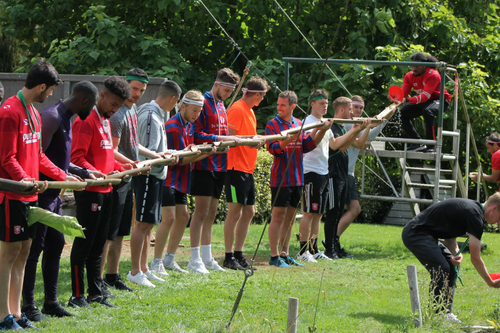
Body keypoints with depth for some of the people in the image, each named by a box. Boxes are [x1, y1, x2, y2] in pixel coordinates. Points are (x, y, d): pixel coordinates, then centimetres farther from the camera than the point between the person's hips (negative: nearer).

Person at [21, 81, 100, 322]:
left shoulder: (66, 119, 16)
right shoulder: (52, 117, -16)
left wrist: (83, 173, 21)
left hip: (54, 194, 10)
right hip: (42, 192, -10)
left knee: (55, 244, 13)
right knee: (35, 247, -5)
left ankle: (51, 301, 19)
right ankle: (28, 304, 0)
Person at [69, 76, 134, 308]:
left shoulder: (105, 121, 18)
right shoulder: (87, 121, -12)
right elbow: (77, 158, -19)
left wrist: (125, 168, 11)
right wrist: (100, 175, -28)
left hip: (105, 191, 9)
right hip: (90, 191, -9)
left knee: (98, 245, 12)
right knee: (84, 243, -5)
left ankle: (95, 293, 17)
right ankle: (77, 296, -1)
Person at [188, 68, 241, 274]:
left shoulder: (221, 106, 18)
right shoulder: (203, 103, -9)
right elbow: (197, 135, -16)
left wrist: (231, 139, 7)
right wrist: (221, 139, -20)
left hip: (219, 166, 9)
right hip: (204, 165, -9)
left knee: (211, 213, 11)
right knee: (201, 211, -8)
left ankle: (207, 258, 16)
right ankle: (195, 260, -6)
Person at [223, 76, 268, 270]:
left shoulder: (249, 111, 19)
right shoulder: (237, 109, -11)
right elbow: (230, 137, -18)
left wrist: (256, 139, 12)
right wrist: (251, 139, -18)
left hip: (248, 168, 10)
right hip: (237, 167, -10)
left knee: (248, 212, 11)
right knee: (235, 211, -8)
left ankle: (238, 254, 18)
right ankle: (229, 257, -5)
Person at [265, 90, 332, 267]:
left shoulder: (298, 124, 12)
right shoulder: (272, 124, -5)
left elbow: (306, 146, 10)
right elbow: (272, 148, -15)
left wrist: (320, 131, -1)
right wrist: (287, 141, -31)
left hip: (297, 178, 6)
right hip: (280, 178, -6)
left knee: (290, 218, 10)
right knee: (278, 216, -5)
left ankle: (284, 254, 17)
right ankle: (274, 256, -2)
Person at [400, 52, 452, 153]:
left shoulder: (433, 75, -27)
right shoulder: (409, 76, -7)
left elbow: (425, 96, -37)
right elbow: (403, 94, -15)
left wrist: (407, 100, -52)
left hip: (440, 100, -7)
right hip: (423, 102, 7)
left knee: (427, 111, -38)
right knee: (403, 113, -11)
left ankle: (432, 145, -32)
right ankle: (418, 143, 0)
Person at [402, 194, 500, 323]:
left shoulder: (473, 208, 11)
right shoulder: (475, 215, -19)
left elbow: (450, 237, 18)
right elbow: (475, 258, -15)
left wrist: (456, 254, -3)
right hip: (415, 234, -11)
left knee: (452, 265, 12)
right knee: (441, 269, -19)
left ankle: (446, 312, 12)